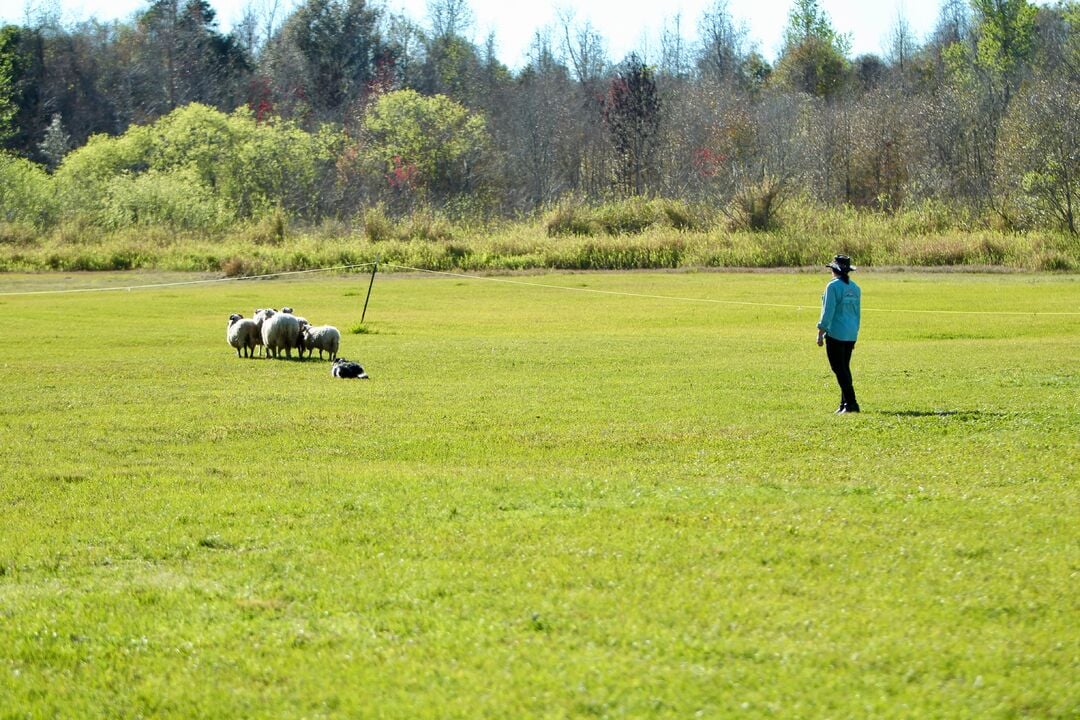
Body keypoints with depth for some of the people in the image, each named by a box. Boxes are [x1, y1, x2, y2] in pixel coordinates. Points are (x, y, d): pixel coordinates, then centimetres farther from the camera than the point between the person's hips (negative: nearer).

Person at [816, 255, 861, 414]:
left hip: (835, 334, -7)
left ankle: (851, 403, -12)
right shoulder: (855, 288, 10)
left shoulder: (833, 287, -12)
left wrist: (820, 333, -9)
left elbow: (828, 312, -14)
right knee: (845, 368, 15)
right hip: (851, 335, 7)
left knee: (839, 369, -5)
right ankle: (845, 403, 16)